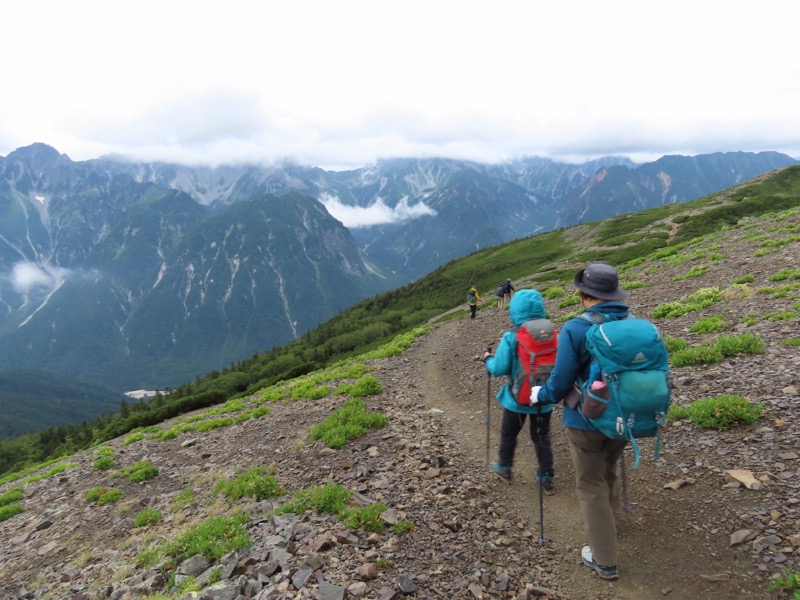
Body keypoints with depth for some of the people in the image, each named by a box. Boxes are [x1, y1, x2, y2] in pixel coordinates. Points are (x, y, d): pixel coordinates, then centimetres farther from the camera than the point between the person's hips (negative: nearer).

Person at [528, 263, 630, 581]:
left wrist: (540, 394, 4)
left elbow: (560, 382, -17)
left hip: (587, 421, -5)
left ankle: (604, 560, 18)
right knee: (607, 475, 28)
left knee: (591, 486, 10)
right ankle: (604, 524, 50)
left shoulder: (575, 329, -20)